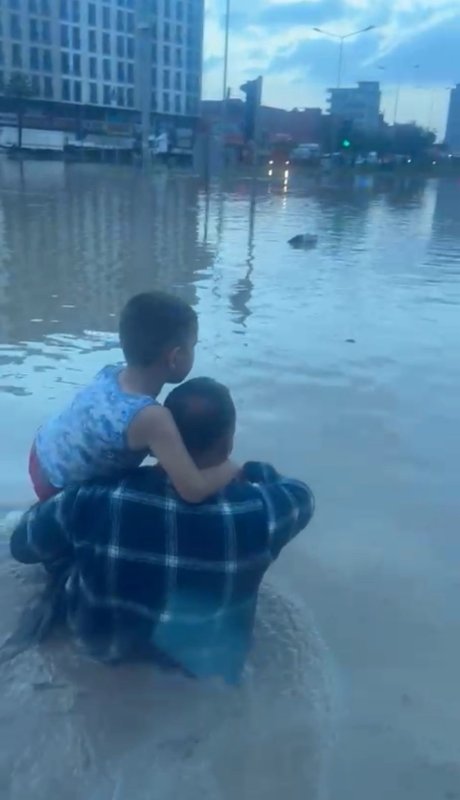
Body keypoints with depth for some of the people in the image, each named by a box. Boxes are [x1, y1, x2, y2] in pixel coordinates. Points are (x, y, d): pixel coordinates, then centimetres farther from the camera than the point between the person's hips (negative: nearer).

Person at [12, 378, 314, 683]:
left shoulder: (95, 498, -31)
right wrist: (248, 471, 6)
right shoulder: (257, 511, -33)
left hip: (104, 641, 1)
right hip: (207, 661, 0)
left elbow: (22, 545, -10)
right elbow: (300, 496, -7)